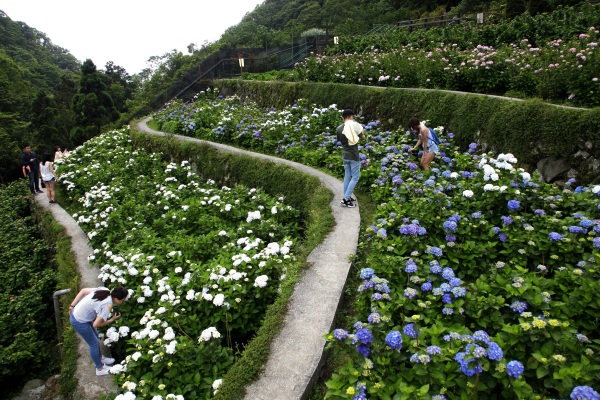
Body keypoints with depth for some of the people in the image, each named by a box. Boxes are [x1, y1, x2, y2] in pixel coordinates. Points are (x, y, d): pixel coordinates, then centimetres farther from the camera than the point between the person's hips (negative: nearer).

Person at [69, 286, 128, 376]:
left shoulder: (105, 290, -9)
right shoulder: (107, 305, -30)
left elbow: (83, 290, -2)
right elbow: (95, 324, -25)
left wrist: (72, 306, 5)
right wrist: (112, 320, -12)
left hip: (75, 313, 8)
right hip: (79, 322, -8)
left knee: (95, 338, 25)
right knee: (94, 343, 11)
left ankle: (100, 358, 48)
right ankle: (100, 369, 30)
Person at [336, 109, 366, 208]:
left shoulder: (338, 129, 1)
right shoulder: (355, 125, -10)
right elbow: (363, 137, 3)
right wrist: (362, 132, 22)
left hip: (344, 156, 5)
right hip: (354, 156, -5)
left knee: (347, 176, 15)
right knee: (355, 178, 2)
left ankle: (346, 197, 20)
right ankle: (346, 199, -4)